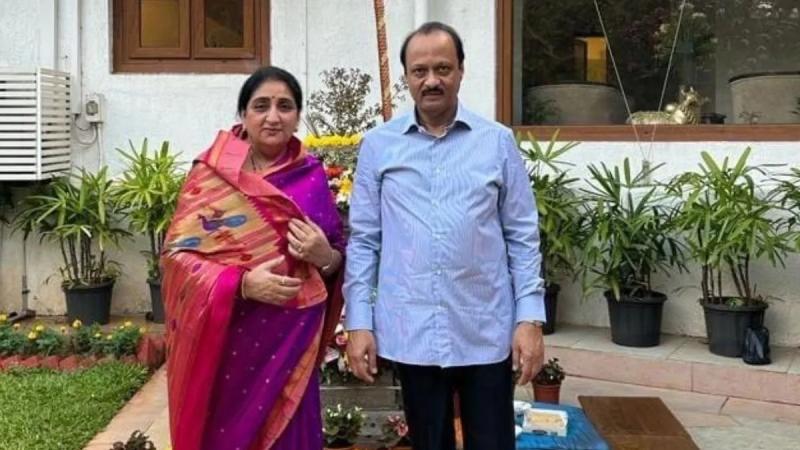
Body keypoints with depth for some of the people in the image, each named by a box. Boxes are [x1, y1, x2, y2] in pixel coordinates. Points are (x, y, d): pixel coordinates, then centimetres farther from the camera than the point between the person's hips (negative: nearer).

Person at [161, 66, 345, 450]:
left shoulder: (312, 176, 5)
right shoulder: (211, 174, -4)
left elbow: (338, 257, 9)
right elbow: (178, 255, -7)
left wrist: (325, 257, -13)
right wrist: (242, 283, -20)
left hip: (291, 341, 2)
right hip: (226, 341, -2)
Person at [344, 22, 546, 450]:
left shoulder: (498, 142, 2)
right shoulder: (378, 145, 2)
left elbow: (523, 237, 2)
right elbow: (363, 240, 3)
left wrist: (530, 317, -4)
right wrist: (359, 321, -1)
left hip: (487, 332, 0)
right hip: (411, 334, 1)